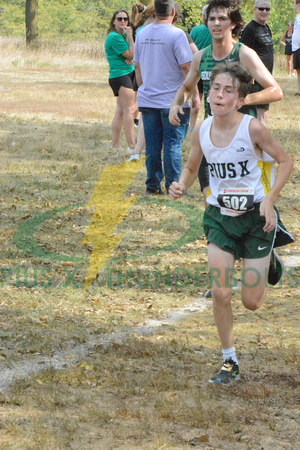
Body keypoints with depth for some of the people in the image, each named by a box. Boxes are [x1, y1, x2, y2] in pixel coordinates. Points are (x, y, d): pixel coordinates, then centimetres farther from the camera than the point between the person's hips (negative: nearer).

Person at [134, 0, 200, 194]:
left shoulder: (142, 34, 6)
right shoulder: (176, 34, -13)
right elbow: (186, 67, -14)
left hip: (147, 99, 5)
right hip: (173, 100, -5)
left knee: (152, 144, 10)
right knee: (173, 144, 1)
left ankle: (153, 184, 13)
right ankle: (173, 185, 3)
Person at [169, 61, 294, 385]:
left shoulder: (252, 129, -18)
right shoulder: (202, 130, -6)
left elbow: (285, 161, -5)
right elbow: (191, 169, 11)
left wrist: (269, 199, -15)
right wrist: (181, 186, -11)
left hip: (256, 216, -3)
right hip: (220, 216, 3)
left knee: (251, 302, 1)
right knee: (220, 293, -8)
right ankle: (229, 362, 10)